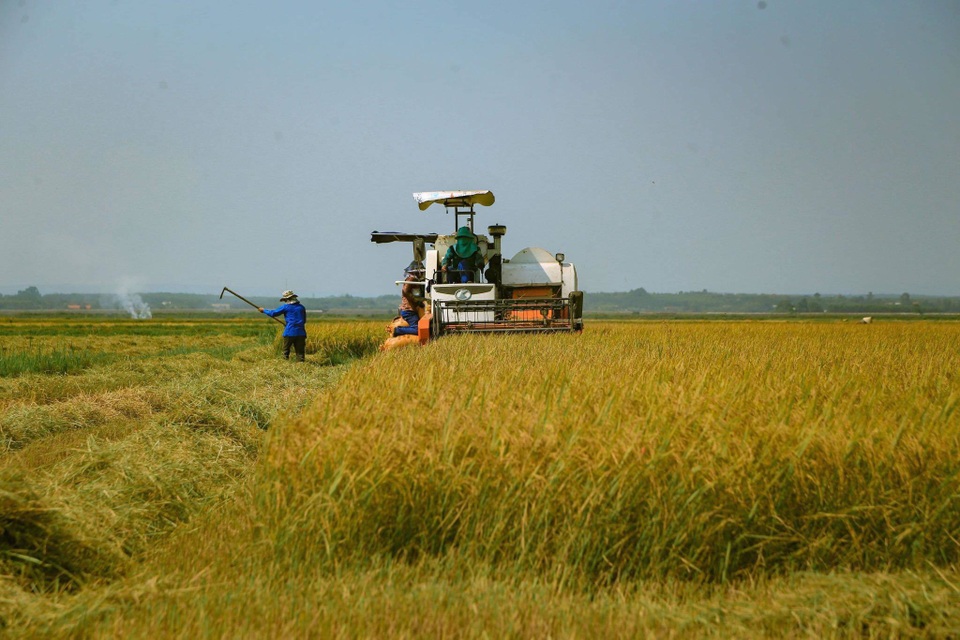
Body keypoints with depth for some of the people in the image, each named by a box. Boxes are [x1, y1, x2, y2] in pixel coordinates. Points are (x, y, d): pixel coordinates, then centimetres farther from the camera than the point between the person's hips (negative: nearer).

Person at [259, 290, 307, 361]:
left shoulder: (286, 307, -2)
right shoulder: (301, 307, 10)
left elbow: (273, 313, 3)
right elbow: (304, 320, 19)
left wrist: (264, 310, 18)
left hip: (290, 332, -4)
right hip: (300, 332, 4)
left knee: (286, 350, 8)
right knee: (300, 351, 4)